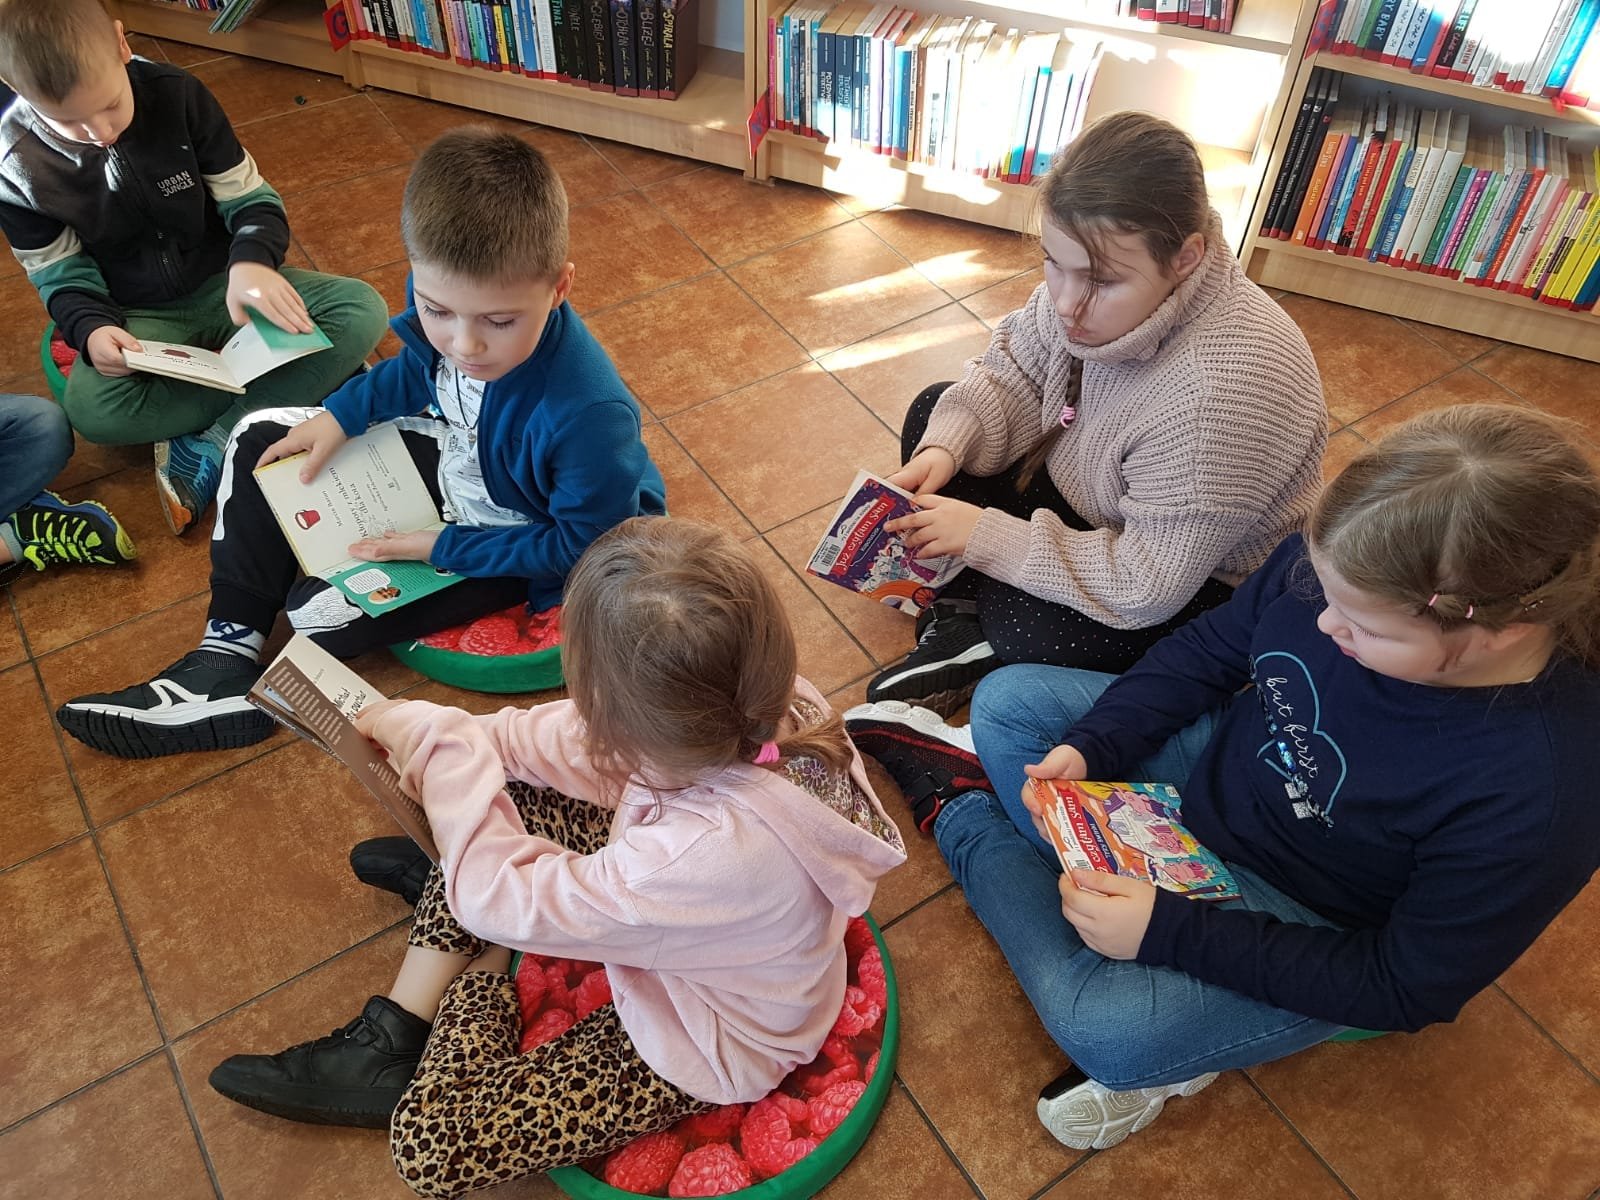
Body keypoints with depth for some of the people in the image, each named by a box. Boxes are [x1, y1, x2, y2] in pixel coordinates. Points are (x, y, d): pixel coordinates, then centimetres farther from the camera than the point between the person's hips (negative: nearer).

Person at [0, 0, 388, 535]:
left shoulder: (177, 95, -14)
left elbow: (251, 199, -7)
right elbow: (62, 276, -3)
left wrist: (251, 261, -30)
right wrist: (90, 329, -26)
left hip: (222, 285, 1)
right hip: (137, 319, -1)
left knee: (362, 312, -25)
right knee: (90, 409, -35)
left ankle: (210, 450, -28)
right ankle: (318, 375, -23)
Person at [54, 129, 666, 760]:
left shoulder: (588, 415, -41)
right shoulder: (443, 293, -20)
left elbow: (584, 542, -25)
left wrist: (444, 547, -20)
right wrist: (341, 414, -7)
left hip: (516, 535, -7)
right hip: (454, 454, 8)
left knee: (321, 612, -15)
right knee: (260, 436, 6)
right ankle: (230, 648, 9)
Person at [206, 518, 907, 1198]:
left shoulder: (715, 854, -45)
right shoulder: (763, 709, -26)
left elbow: (498, 899, -31)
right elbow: (589, 743, -8)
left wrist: (435, 736, -21)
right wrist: (464, 745, -16)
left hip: (702, 1050, -6)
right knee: (498, 799, 2)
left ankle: (478, 989, 21)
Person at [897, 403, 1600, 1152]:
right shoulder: (1342, 561, -22)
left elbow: (1403, 989, -23)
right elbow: (1208, 653, -2)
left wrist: (1170, 931, -29)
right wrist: (1090, 748, -16)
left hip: (1308, 922, -5)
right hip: (1216, 768, 6)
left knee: (1107, 1026, -27)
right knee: (1004, 700, 0)